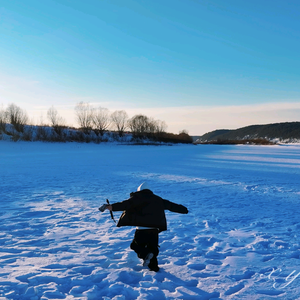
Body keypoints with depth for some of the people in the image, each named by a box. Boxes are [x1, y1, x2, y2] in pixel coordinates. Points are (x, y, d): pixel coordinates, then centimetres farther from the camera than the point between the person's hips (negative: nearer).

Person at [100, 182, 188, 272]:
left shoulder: (137, 198, 2)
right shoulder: (158, 199, 17)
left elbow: (125, 204, -14)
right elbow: (171, 205, 23)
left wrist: (110, 207, -23)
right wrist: (184, 209, 36)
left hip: (142, 229, -5)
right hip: (154, 229, 5)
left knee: (135, 245, 11)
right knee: (153, 247, 19)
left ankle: (146, 254, -14)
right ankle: (154, 266, 13)